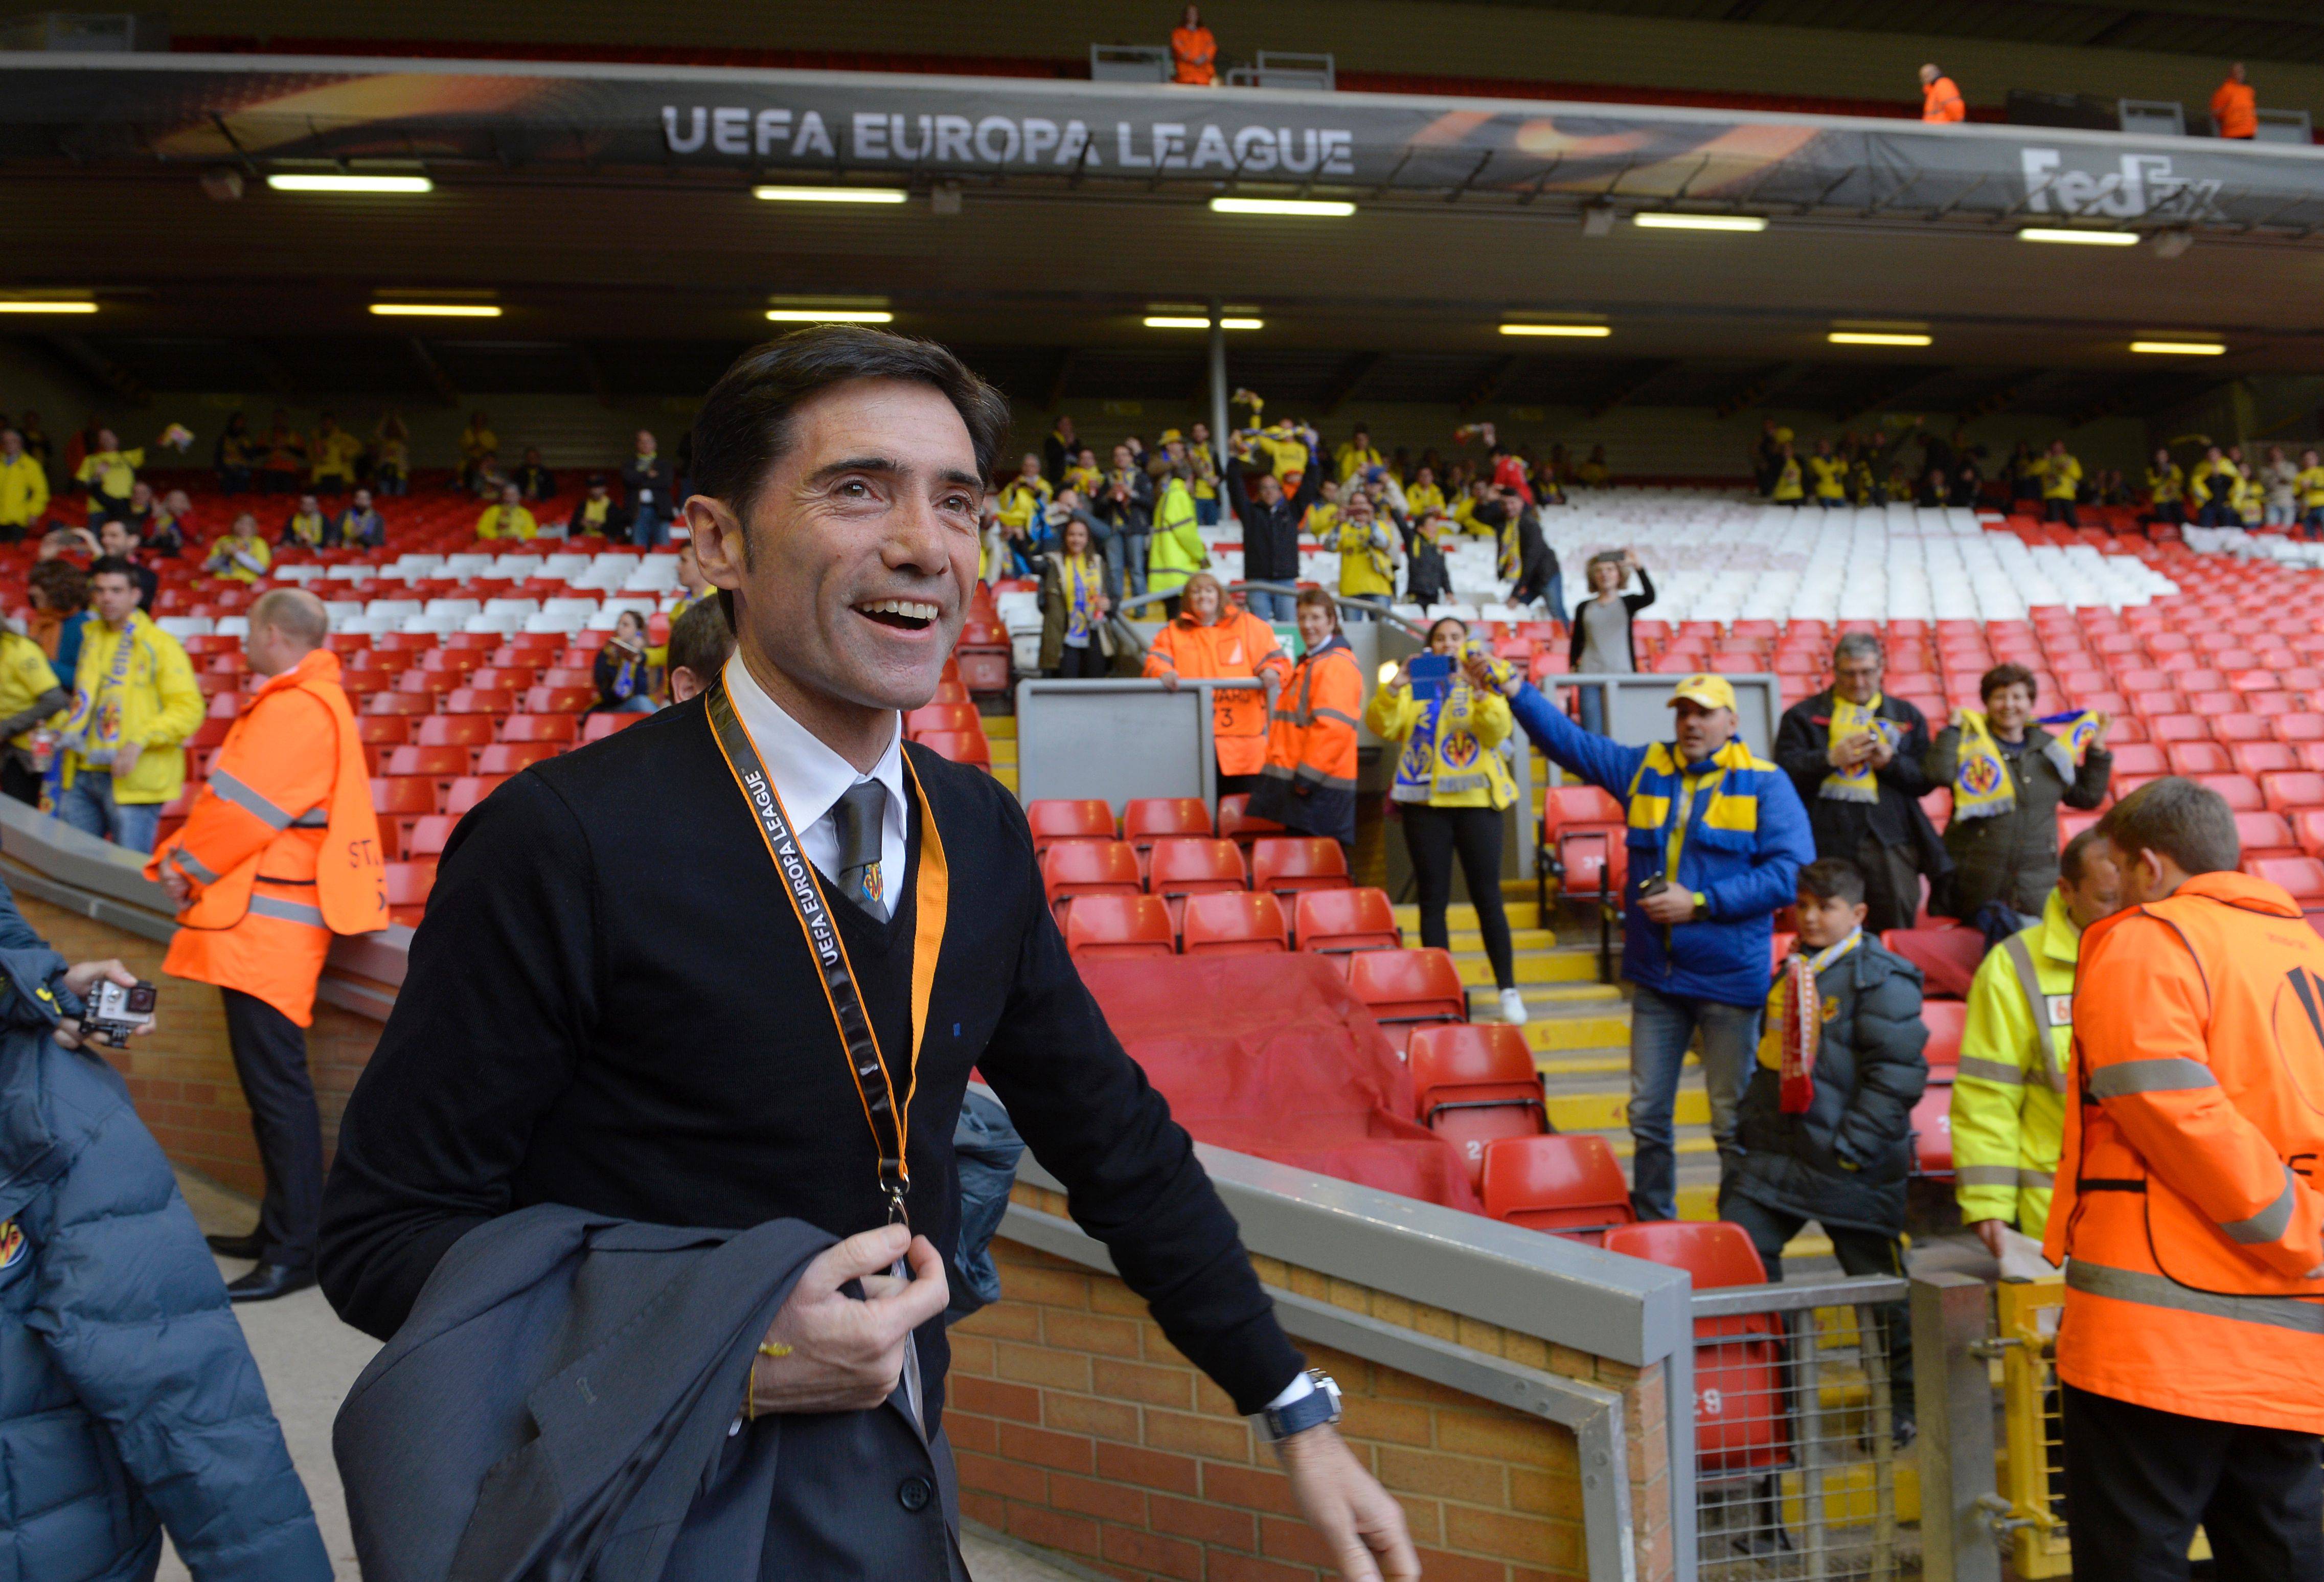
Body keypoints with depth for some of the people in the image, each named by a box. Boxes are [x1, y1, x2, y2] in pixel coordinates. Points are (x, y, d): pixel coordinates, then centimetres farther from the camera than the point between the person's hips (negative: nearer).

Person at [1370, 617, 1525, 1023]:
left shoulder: (1484, 685, 11)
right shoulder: (1414, 687, 12)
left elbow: (1498, 731, -9)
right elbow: (1382, 727, -3)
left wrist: (1479, 692, -23)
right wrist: (1394, 687, -18)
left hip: (1476, 799, -1)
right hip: (1424, 802, 1)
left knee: (1487, 896, -2)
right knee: (1432, 899, 3)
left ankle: (1508, 988, 4)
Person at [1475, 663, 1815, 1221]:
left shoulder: (1765, 784, -4)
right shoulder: (1643, 768, 9)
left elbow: (1789, 872, -13)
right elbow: (1569, 739, 7)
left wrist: (1700, 903, -17)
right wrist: (1513, 691, -6)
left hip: (1729, 979, -4)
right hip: (1655, 975, 4)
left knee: (1733, 1122, 4)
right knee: (1647, 1115, 12)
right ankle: (1652, 1225, 26)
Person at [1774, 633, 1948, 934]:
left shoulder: (1907, 716, 18)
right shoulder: (1803, 716, 11)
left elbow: (1926, 780, 10)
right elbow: (1786, 772, -1)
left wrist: (1891, 762, -7)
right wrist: (1831, 759, -13)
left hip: (1891, 839, 2)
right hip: (1828, 839, -2)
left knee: (1898, 926, -2)